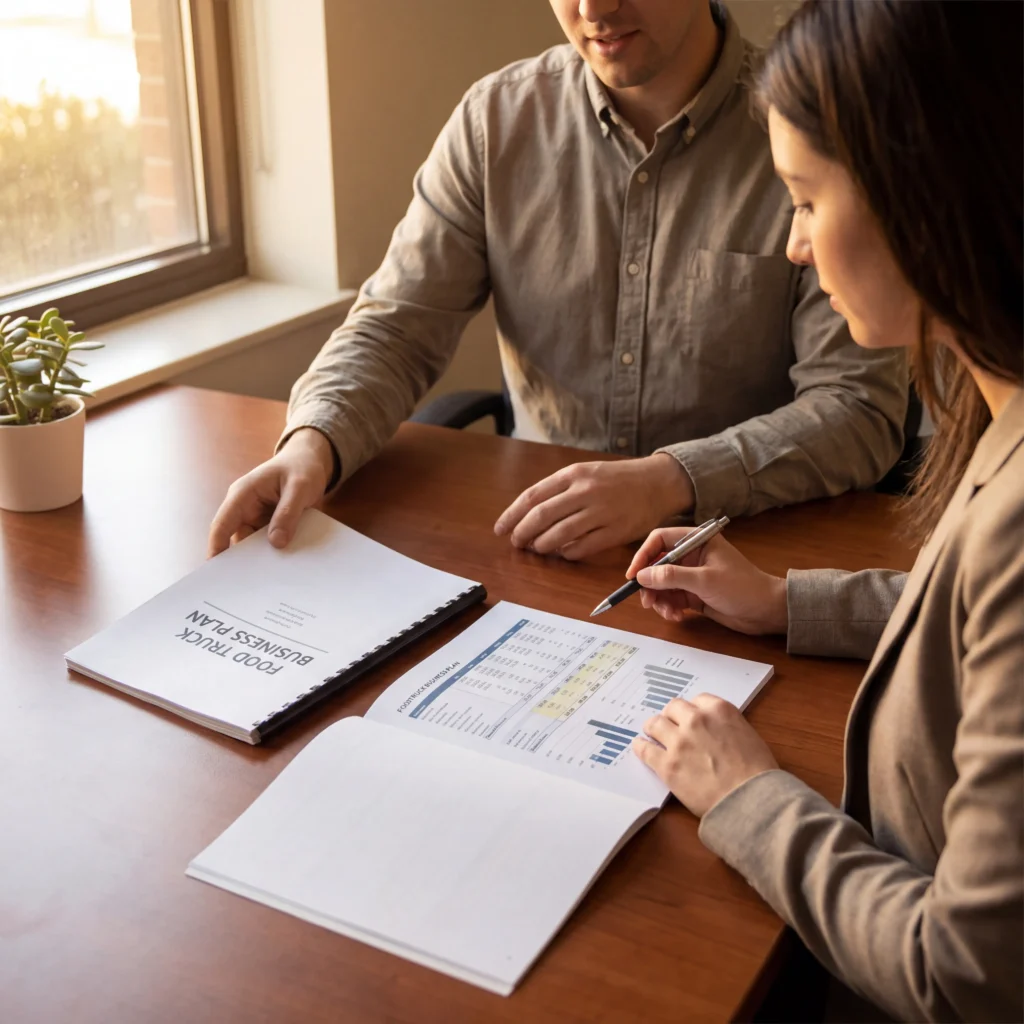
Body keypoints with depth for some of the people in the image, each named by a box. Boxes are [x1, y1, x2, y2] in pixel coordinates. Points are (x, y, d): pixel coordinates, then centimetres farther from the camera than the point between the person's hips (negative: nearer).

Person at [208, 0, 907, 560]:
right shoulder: (497, 119, 2)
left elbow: (861, 407, -14)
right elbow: (397, 330, 2)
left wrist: (669, 481, -29)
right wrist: (313, 443, -19)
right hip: (534, 546, 3)